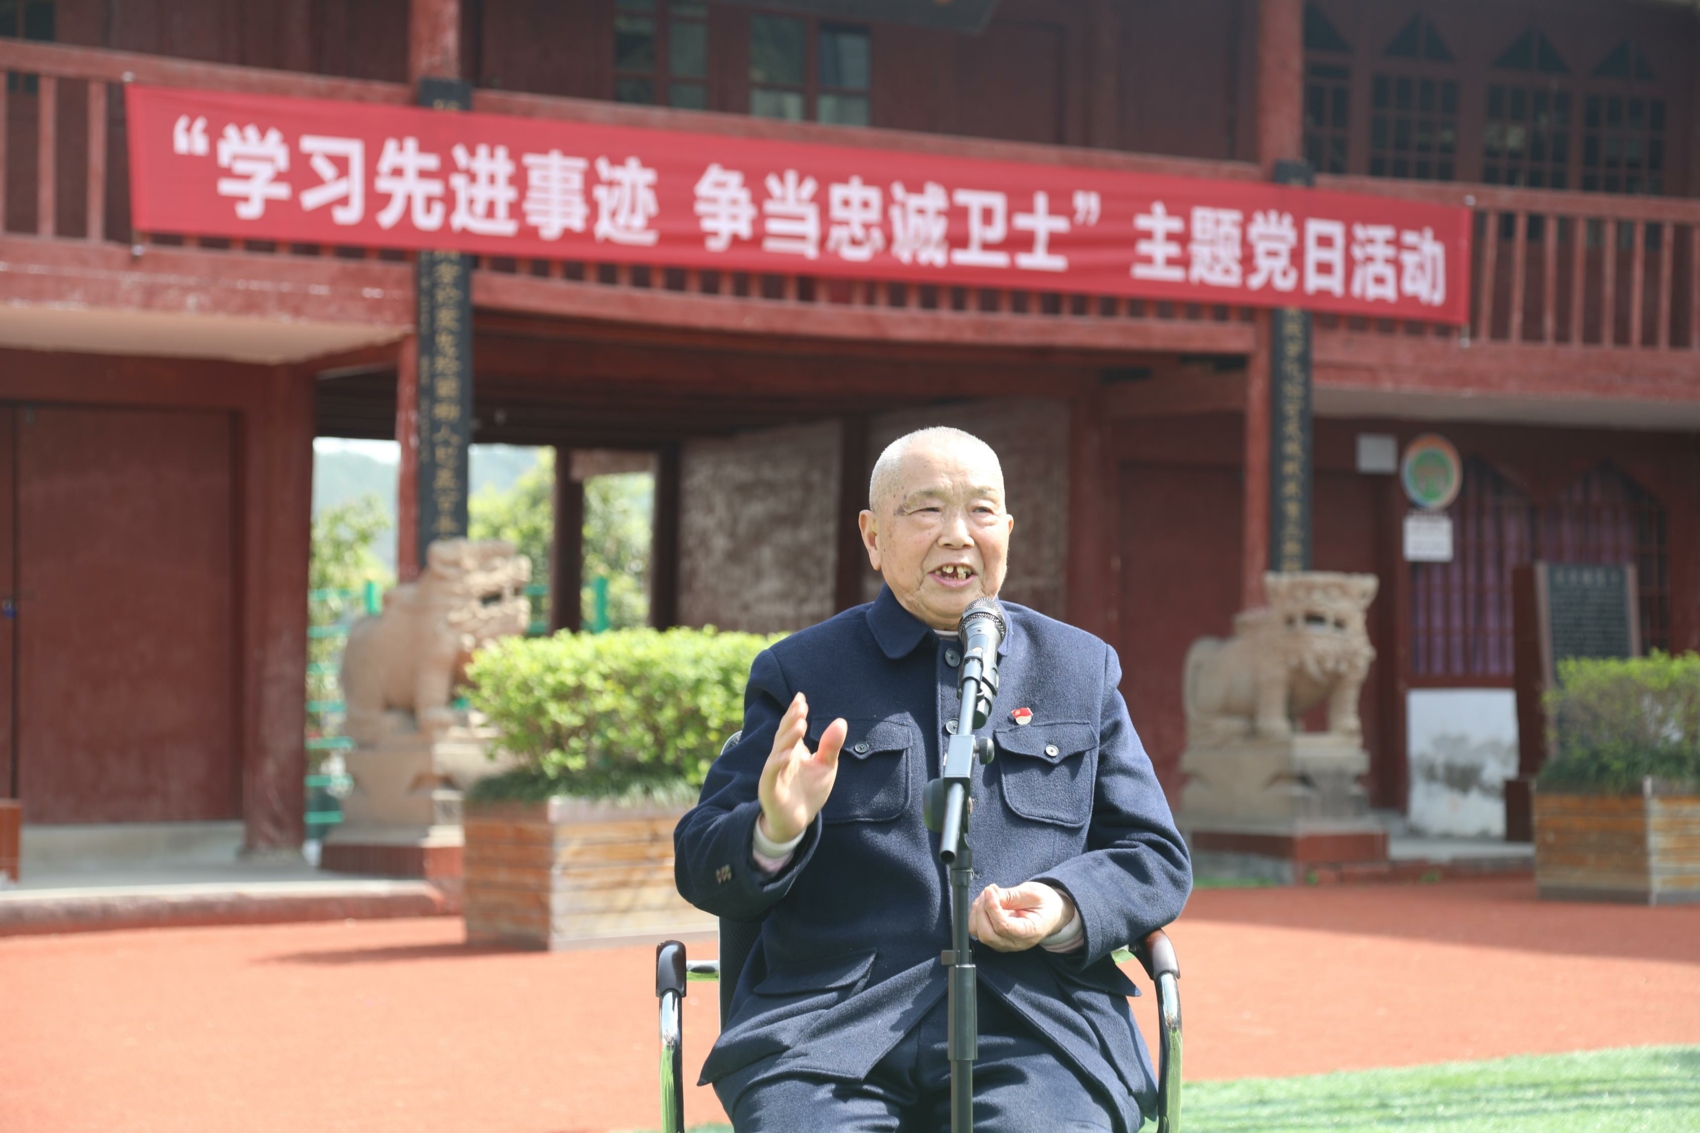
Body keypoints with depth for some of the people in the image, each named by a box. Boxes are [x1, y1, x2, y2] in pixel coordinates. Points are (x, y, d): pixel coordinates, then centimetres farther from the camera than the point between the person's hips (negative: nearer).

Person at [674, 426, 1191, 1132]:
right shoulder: (798, 674, 15)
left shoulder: (1082, 669, 20)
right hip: (827, 1020, -1)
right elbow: (701, 867, 12)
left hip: (1036, 1026, 1)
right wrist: (774, 832, -12)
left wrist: (1065, 910, -5)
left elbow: (1157, 861, 18)